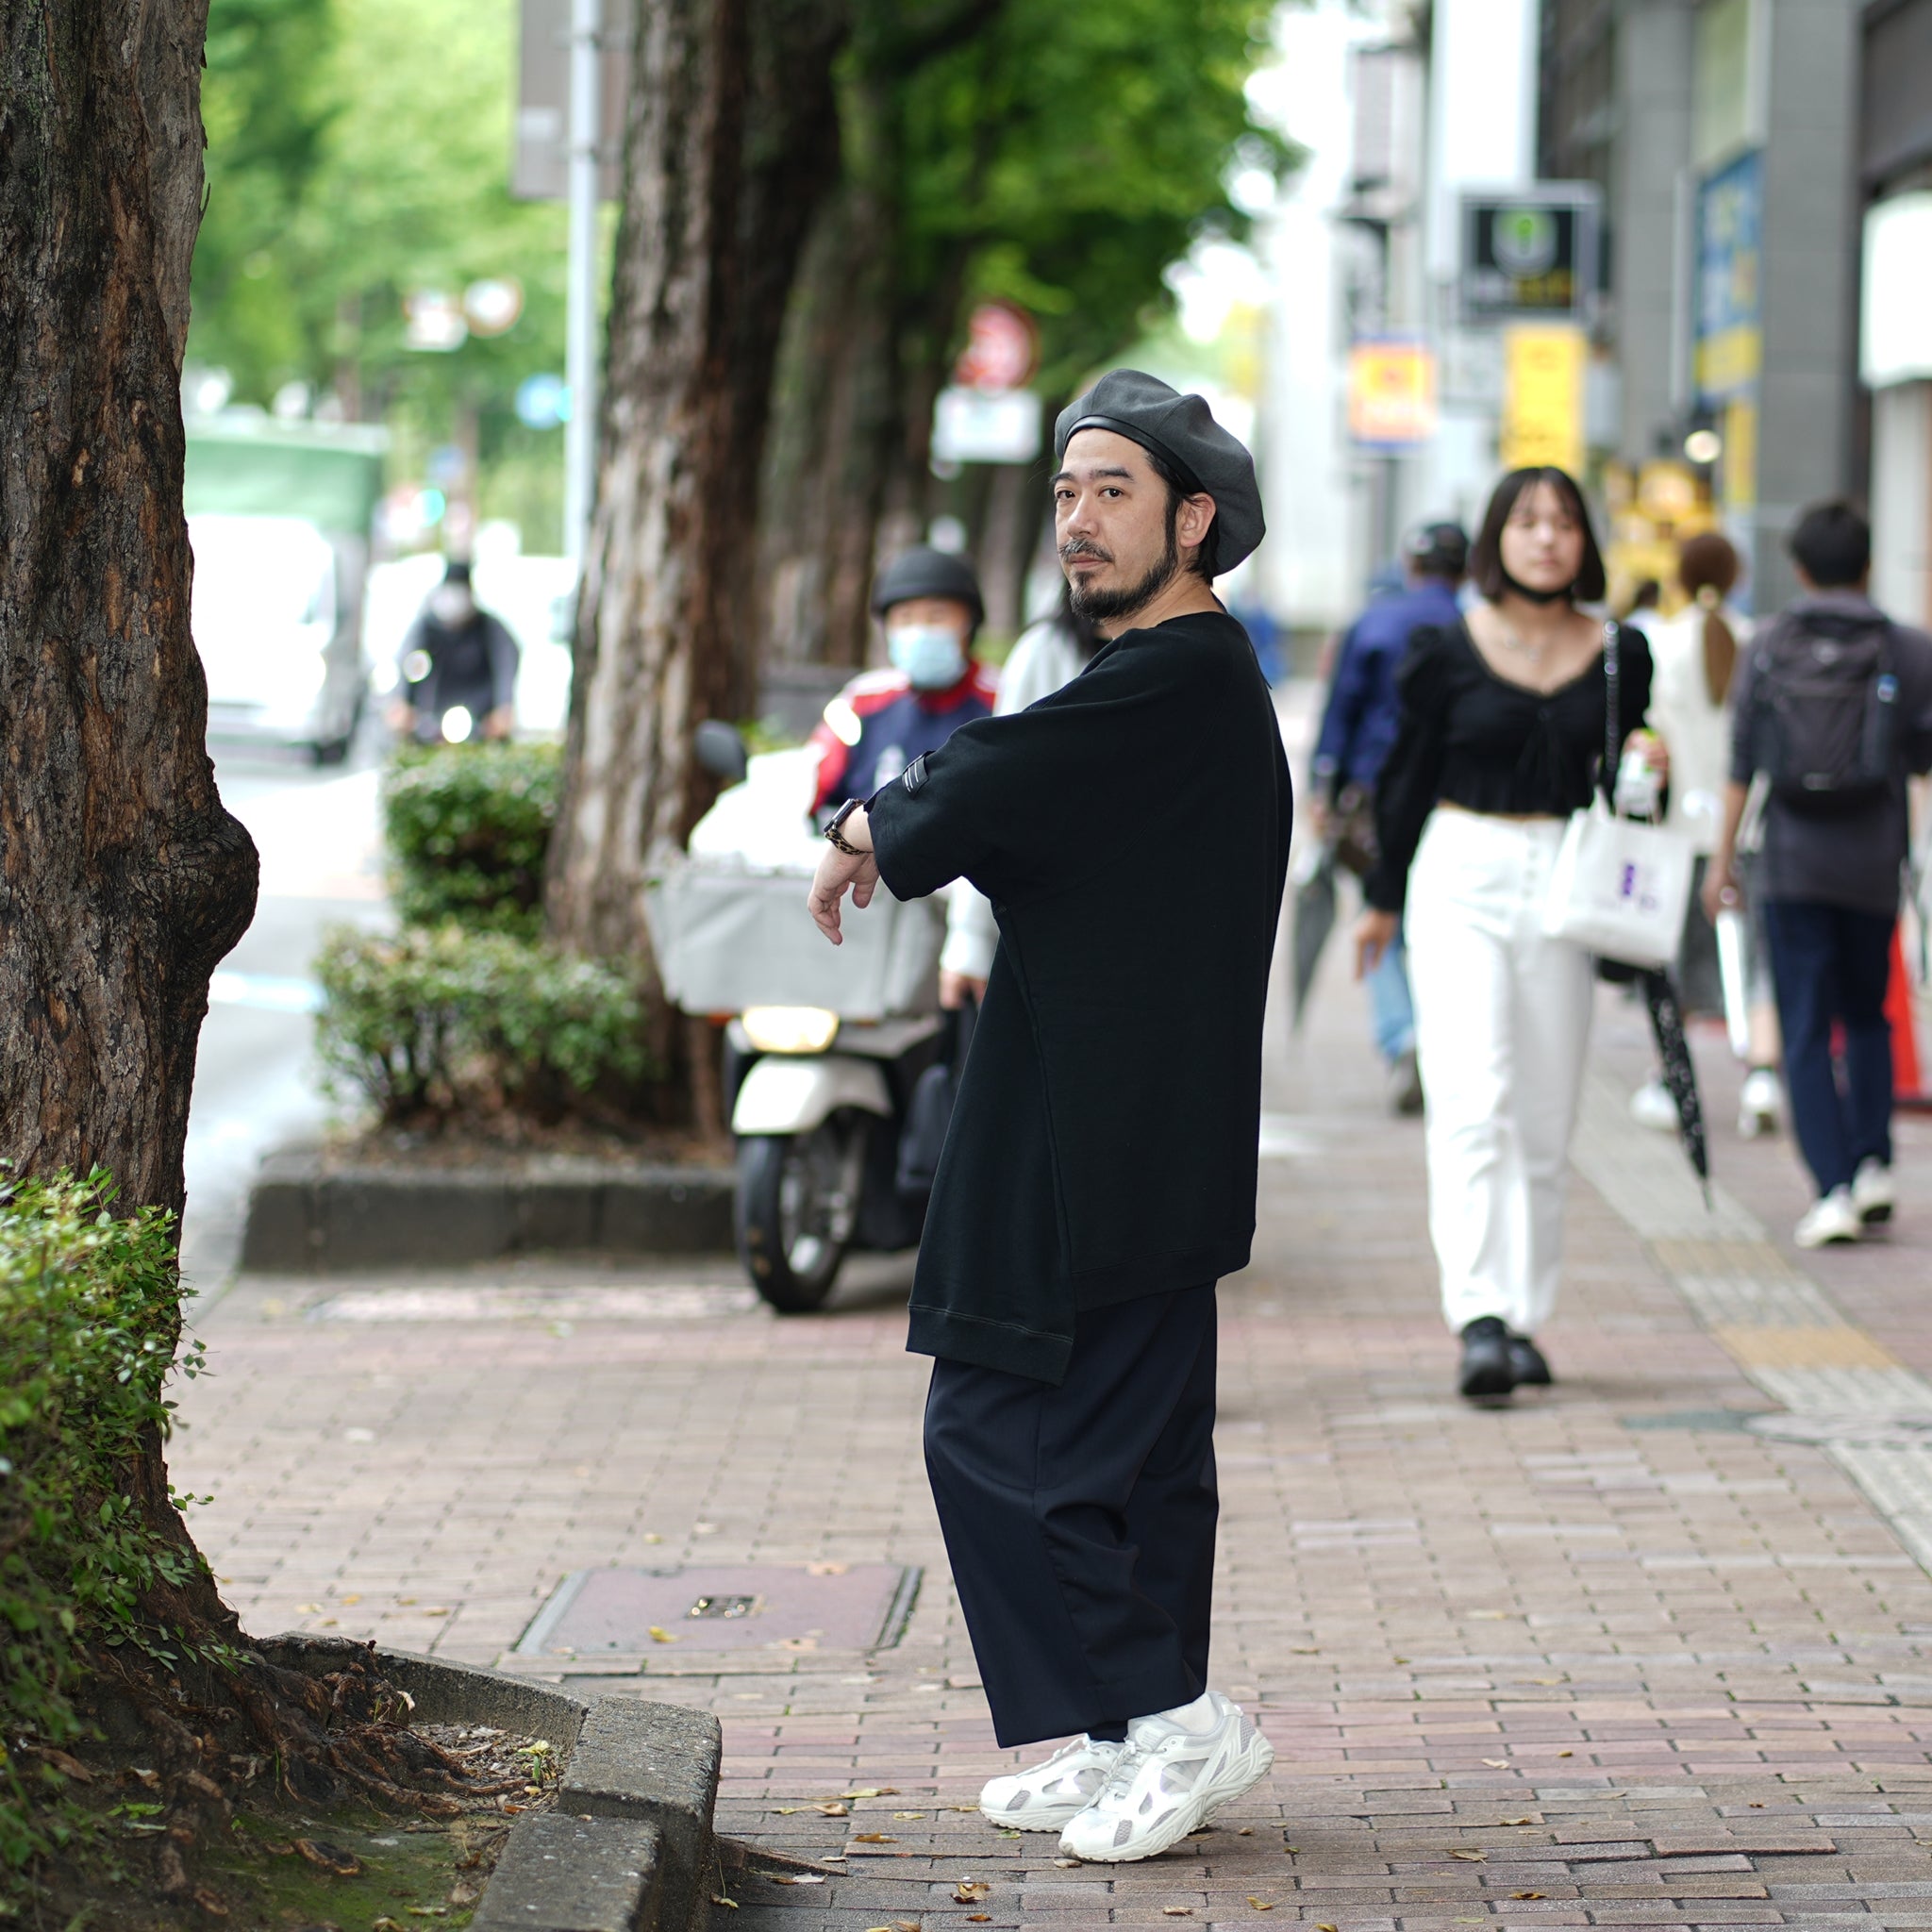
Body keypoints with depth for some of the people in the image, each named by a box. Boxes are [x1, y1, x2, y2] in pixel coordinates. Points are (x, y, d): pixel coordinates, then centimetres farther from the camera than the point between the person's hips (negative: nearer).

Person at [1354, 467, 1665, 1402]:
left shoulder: (1617, 655, 6)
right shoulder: (1448, 649, -1)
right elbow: (1408, 773, 7)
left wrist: (1646, 765, -7)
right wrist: (1383, 898, 13)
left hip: (1565, 885, 3)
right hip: (1462, 876, -3)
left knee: (1545, 1114, 5)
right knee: (1471, 1099, -13)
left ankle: (1523, 1316, 14)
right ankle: (1479, 1317, -19)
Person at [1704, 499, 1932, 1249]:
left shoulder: (1767, 648, 0)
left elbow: (1742, 762, -1)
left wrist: (1723, 856, 5)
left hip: (1791, 857, -1)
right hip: (1872, 863, 1)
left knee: (1805, 1028, 1)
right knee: (1867, 1016, 20)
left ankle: (1833, 1189, -8)